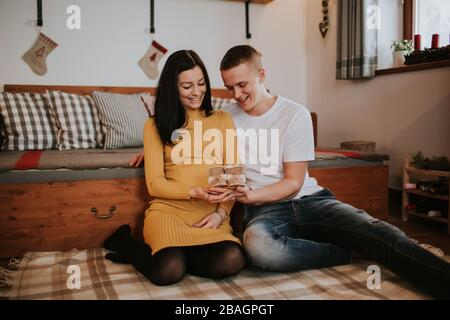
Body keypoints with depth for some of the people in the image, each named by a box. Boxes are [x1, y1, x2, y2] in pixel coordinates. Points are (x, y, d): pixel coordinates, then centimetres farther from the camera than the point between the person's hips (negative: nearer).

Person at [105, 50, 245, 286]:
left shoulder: (223, 120, 11)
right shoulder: (155, 125, 7)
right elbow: (155, 184, 0)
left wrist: (221, 212, -9)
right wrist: (195, 192, -17)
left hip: (211, 215, 2)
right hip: (168, 210, -2)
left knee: (232, 261, -30)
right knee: (168, 271, -31)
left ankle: (161, 251, -2)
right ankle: (126, 244, 4)